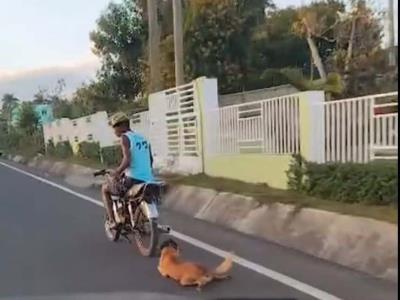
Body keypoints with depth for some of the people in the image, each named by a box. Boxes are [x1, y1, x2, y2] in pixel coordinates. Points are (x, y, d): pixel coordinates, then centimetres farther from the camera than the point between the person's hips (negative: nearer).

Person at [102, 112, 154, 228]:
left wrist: (117, 173, -6)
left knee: (105, 189, 18)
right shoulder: (143, 138, 17)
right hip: (148, 181, 7)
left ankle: (112, 221, 11)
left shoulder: (124, 137, -6)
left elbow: (127, 160, -19)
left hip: (132, 180, -7)